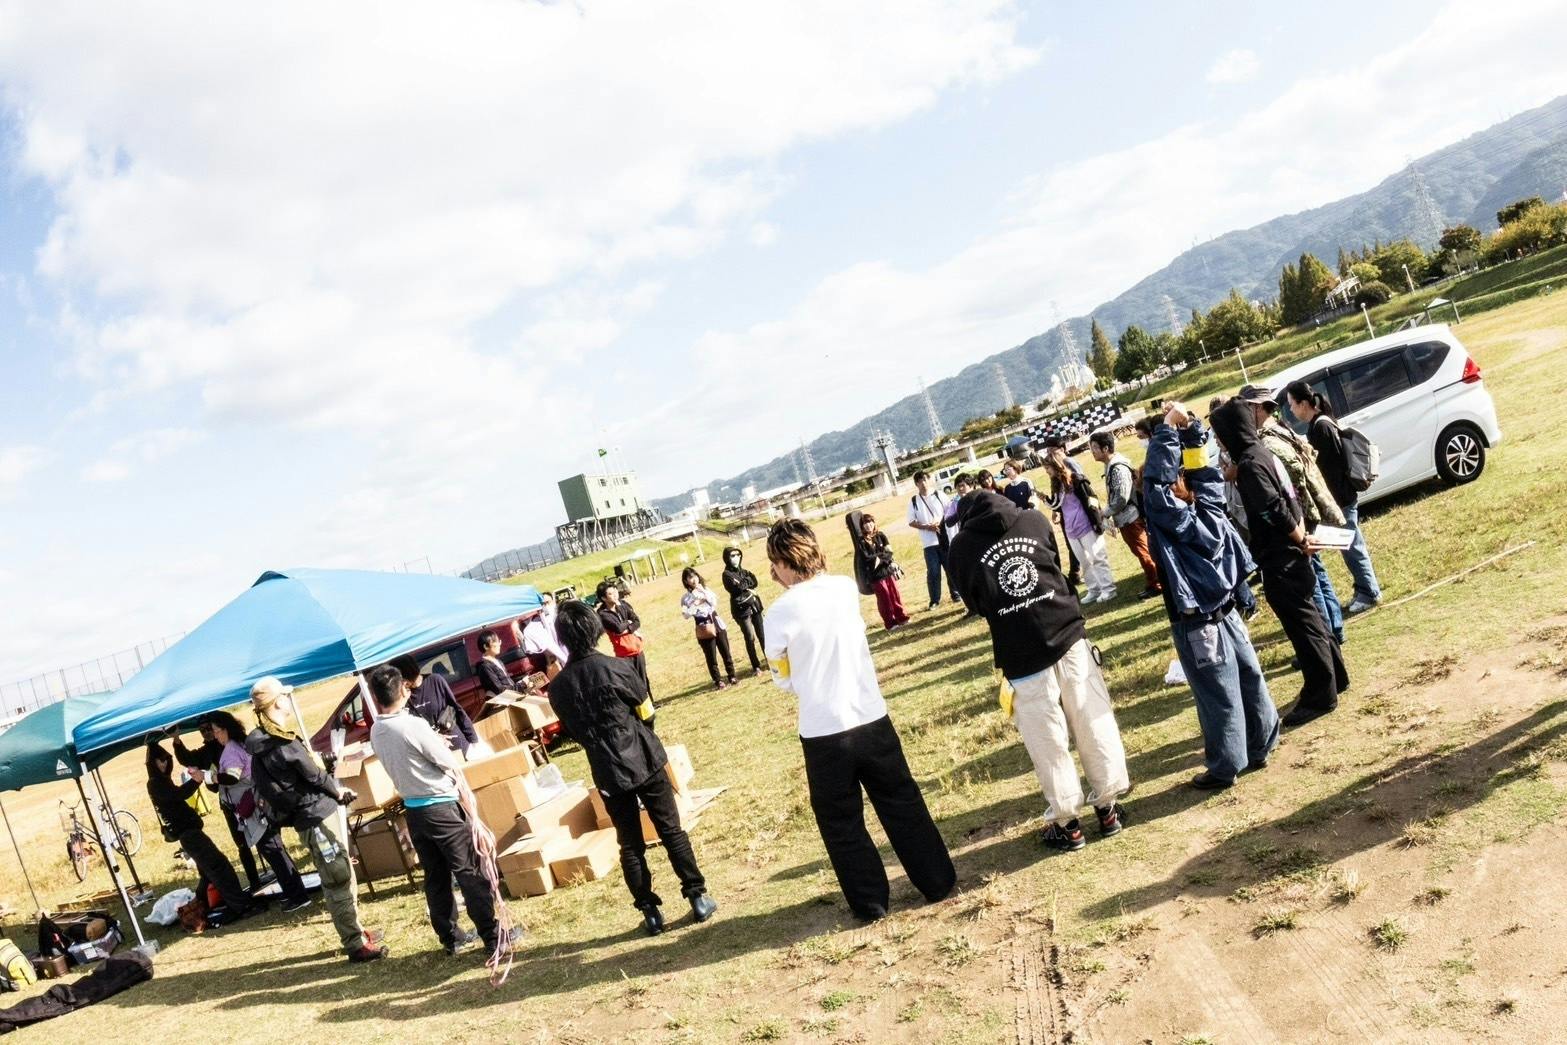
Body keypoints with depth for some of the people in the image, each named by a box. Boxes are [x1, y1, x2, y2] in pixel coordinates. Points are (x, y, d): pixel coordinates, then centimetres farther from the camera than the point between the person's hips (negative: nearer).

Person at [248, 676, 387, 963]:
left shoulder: (268, 740, 10)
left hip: (317, 812, 10)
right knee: (338, 880, -5)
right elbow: (313, 775, -14)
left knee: (343, 874, 18)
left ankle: (355, 930, 27)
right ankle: (356, 944, 0)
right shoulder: (279, 743, -21)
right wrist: (339, 790, 3)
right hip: (315, 816, -10)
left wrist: (336, 790, 7)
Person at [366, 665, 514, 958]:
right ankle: (494, 938, 6)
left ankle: (451, 938, 23)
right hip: (442, 806, -7)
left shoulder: (375, 732, 1)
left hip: (413, 811, 7)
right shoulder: (414, 725, -21)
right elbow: (451, 765, -12)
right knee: (470, 873, 1)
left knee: (436, 878, 15)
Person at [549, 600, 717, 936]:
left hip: (608, 772, 2)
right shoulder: (615, 666, -14)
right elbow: (643, 702, 0)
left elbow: (571, 730, 7)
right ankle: (698, 897, 14)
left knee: (630, 845, 12)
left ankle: (650, 911, 17)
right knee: (671, 831, 10)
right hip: (643, 759, -2)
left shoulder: (558, 687, -6)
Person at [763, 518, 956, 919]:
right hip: (872, 719, 4)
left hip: (823, 733, -4)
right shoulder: (846, 588, -2)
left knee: (841, 823, 14)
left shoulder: (781, 611, -14)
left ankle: (871, 903, 23)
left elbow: (783, 679, -1)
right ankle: (938, 882, 27)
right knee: (902, 804, 19)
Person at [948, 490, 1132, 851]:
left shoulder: (963, 548, -1)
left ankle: (1066, 823, 20)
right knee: (1094, 726, 14)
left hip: (1020, 657, -2)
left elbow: (976, 604, 9)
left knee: (1049, 744, 9)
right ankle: (1107, 808, 25)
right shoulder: (1035, 520, 6)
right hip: (1069, 636, 2)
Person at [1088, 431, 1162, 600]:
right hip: (1124, 518, 9)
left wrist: (1105, 514, -12)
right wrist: (1112, 517, 13)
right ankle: (1152, 581, 25)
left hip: (1130, 518, -9)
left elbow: (1121, 498, -24)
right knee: (1140, 551, 16)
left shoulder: (1118, 468, -22)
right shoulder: (1111, 466, 8)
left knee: (1142, 551, 1)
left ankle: (1154, 585, 10)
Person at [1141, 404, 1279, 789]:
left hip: (1196, 624, -7)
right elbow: (1204, 467, 9)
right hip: (1224, 611, 7)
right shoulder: (1209, 503, 0)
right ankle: (1259, 747, 30)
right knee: (1249, 678, 15)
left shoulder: (1172, 518, -18)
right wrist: (1191, 425, 0)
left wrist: (1169, 427, -23)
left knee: (1218, 695, 1)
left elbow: (1155, 478, -27)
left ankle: (1224, 767, 11)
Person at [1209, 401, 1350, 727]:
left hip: (1280, 560, -10)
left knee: (1302, 625, -1)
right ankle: (1334, 676, 34)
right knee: (1308, 618, 21)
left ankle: (1320, 696, 8)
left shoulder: (1249, 464, -20)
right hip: (1288, 556, 10)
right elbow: (1287, 501, 13)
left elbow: (1274, 510, -26)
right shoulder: (1263, 454, 10)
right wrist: (1302, 536, 8)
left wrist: (1300, 541, -14)